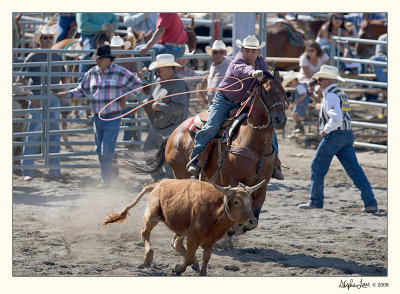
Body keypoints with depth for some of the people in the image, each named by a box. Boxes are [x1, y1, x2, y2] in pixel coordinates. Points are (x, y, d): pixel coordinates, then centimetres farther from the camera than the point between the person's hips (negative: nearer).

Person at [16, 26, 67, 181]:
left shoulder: (57, 57, 13)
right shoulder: (33, 57, -3)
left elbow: (63, 78, 25)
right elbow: (20, 79, -6)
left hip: (54, 98, 5)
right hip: (37, 97, -5)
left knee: (54, 136, 6)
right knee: (33, 134, -6)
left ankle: (54, 171, 11)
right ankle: (27, 172, -4)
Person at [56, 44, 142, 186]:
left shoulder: (119, 72, -7)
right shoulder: (92, 73, 7)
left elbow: (137, 83, 3)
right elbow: (83, 90, 19)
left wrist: (124, 96, -4)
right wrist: (68, 94, 6)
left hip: (112, 118, -6)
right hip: (97, 117, 6)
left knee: (106, 151, -10)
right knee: (100, 151, 13)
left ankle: (106, 178, 1)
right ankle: (105, 178, 25)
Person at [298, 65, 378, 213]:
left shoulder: (330, 96, -14)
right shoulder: (340, 93, 16)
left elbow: (336, 119, -26)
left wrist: (325, 130, -13)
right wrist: (323, 109, 30)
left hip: (334, 135, -9)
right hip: (348, 135, 9)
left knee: (317, 167, 5)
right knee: (354, 169, 4)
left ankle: (315, 201, 10)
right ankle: (370, 202, -4)